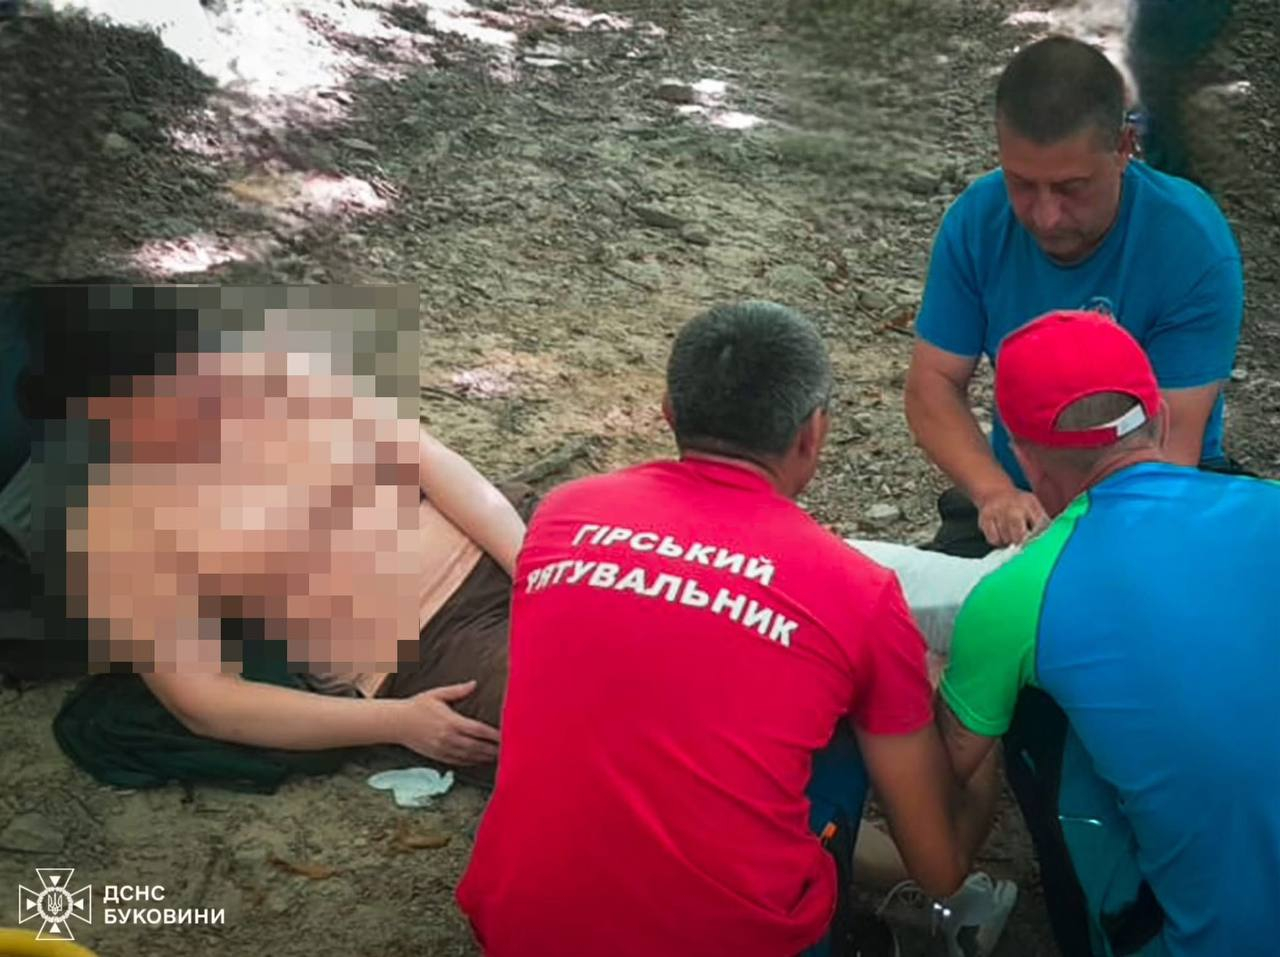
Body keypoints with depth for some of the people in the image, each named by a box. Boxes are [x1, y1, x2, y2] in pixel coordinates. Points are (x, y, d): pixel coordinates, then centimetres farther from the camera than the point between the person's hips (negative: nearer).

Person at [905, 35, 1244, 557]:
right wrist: (995, 493, -27)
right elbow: (932, 383, -9)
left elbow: (1172, 438, -21)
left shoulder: (1194, 245, -20)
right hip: (1016, 490, 3)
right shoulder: (977, 219, -11)